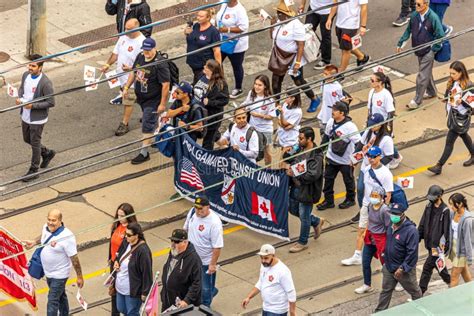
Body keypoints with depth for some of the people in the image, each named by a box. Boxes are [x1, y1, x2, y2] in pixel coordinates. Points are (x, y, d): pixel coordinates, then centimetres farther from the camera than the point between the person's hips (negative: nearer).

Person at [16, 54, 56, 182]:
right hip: (25, 115, 8)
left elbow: (51, 103, -22)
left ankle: (34, 171, 21)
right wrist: (19, 98, -8)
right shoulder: (26, 75, -4)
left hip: (37, 118, -8)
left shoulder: (45, 83, -26)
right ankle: (47, 153, 46)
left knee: (35, 143, 6)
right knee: (27, 139, 23)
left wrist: (33, 105, -26)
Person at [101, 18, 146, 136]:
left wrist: (131, 68, -35)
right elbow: (116, 52, 12)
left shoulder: (141, 43, -25)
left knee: (128, 101, 2)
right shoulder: (124, 36, -1)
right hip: (121, 74, 7)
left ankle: (124, 124, 13)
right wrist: (108, 64, 6)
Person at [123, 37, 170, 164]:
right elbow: (133, 72, 15)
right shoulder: (140, 57, -2)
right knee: (151, 121, 25)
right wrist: (126, 87, 12)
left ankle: (144, 153, 4)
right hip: (141, 97, 8)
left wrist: (163, 104, -22)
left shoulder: (160, 64, -26)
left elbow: (166, 85, -24)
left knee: (147, 127, -4)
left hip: (152, 100, -8)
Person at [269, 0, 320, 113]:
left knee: (298, 81, 8)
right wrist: (272, 25, -6)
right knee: (275, 81, 9)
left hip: (292, 58, -7)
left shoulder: (296, 25, -25)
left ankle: (315, 100, 31)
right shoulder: (279, 21, -2)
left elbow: (301, 45, -25)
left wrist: (297, 63, -27)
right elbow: (272, 36, 13)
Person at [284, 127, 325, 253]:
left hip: (307, 190, -9)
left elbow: (313, 175, -30)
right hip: (296, 187, 9)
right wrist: (288, 165, -4)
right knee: (293, 210, 24)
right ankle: (316, 222, 43)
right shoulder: (300, 149, 2)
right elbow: (292, 160, 20)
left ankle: (303, 242, 24)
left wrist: (295, 174, -24)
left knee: (304, 217, 6)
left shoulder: (316, 156, -24)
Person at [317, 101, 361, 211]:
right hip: (331, 158, 6)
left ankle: (350, 199, 35)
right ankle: (328, 200, 26)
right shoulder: (331, 122, -7)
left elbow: (358, 143, -23)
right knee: (328, 179, 12)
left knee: (348, 180, 15)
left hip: (346, 161, -6)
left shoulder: (350, 126, -26)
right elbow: (326, 136, 10)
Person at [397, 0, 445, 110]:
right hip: (419, 51, 6)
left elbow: (440, 35, -14)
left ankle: (417, 100, 4)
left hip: (428, 52, -6)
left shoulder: (433, 18, -21)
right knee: (427, 73, 23)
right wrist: (401, 43, 6)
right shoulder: (414, 15, -4)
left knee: (422, 76, -3)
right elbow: (408, 30, 10)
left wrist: (433, 49, -10)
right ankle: (431, 92, 42)